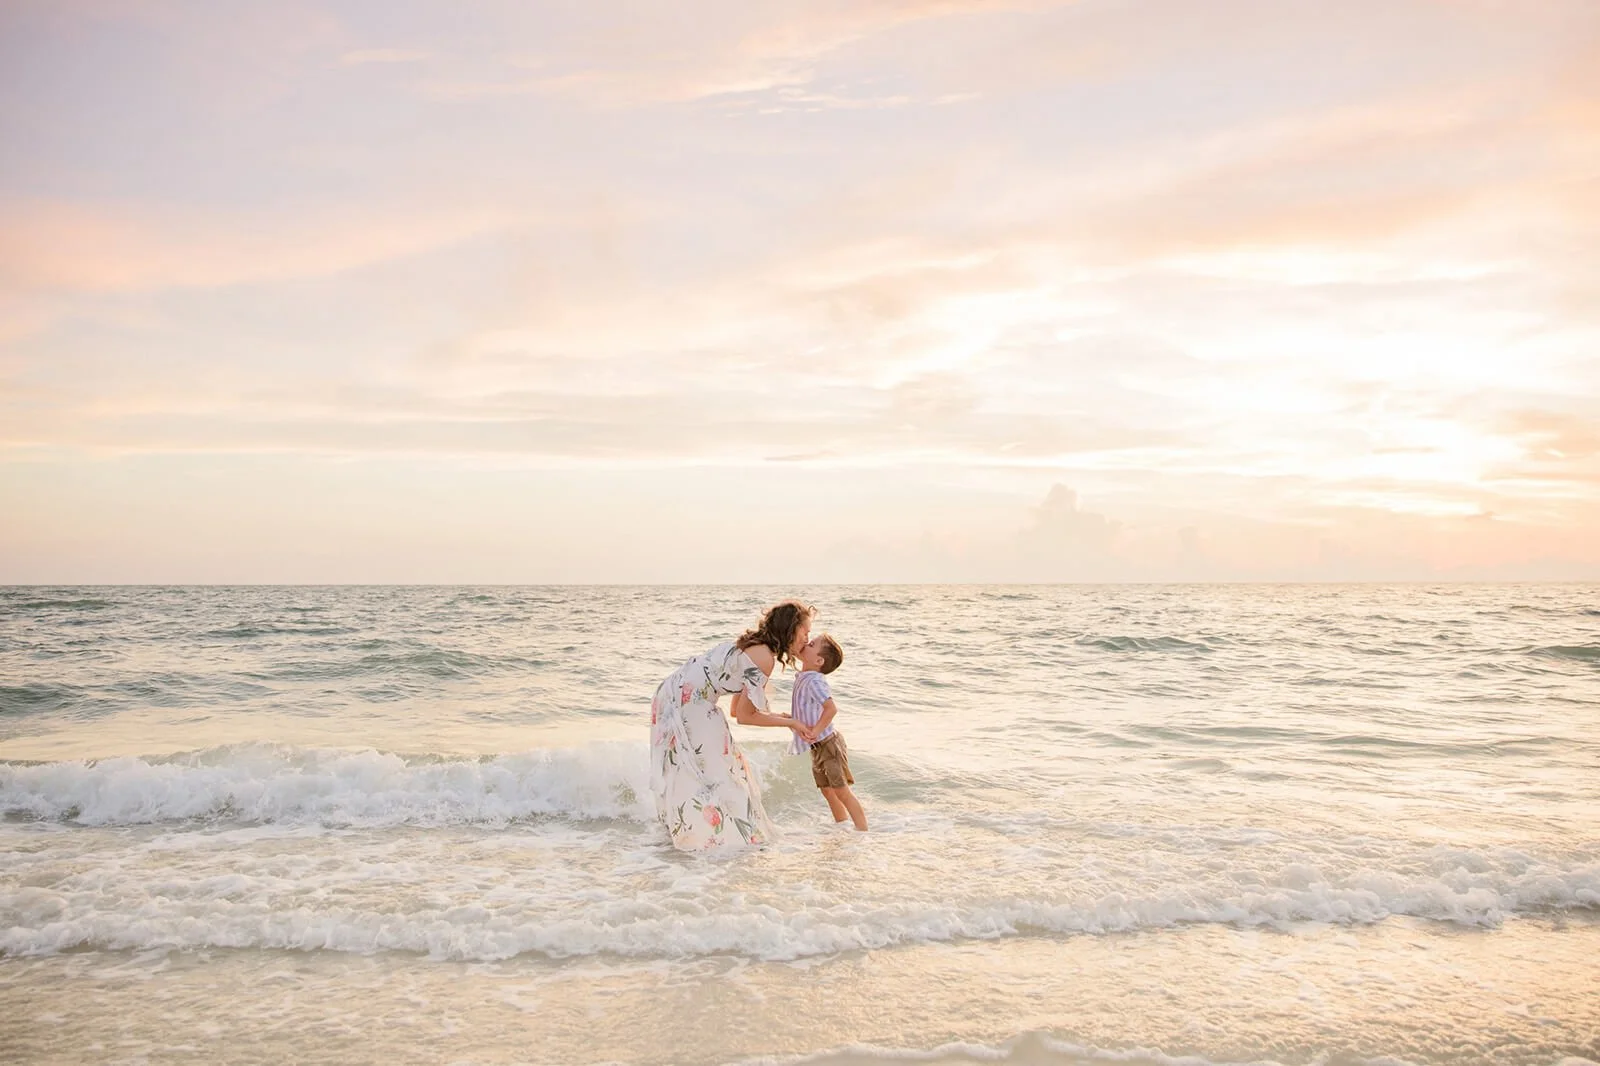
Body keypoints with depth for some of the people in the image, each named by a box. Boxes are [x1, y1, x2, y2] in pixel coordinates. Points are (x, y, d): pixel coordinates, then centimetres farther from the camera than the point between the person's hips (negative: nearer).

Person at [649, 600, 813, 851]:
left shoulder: (751, 646, 13)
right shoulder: (764, 657, -15)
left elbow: (737, 709, 16)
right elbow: (744, 715, -13)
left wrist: (778, 717, 14)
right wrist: (789, 723, -4)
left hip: (677, 696, 10)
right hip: (687, 704, -10)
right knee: (710, 769, -2)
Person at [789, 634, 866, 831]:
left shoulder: (814, 681, -24)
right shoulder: (802, 678, 5)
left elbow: (831, 708, -37)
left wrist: (815, 731, -30)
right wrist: (792, 720, 2)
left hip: (829, 744, -10)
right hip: (817, 747, 10)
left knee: (842, 791, -4)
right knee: (827, 791, 19)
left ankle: (863, 833, 4)